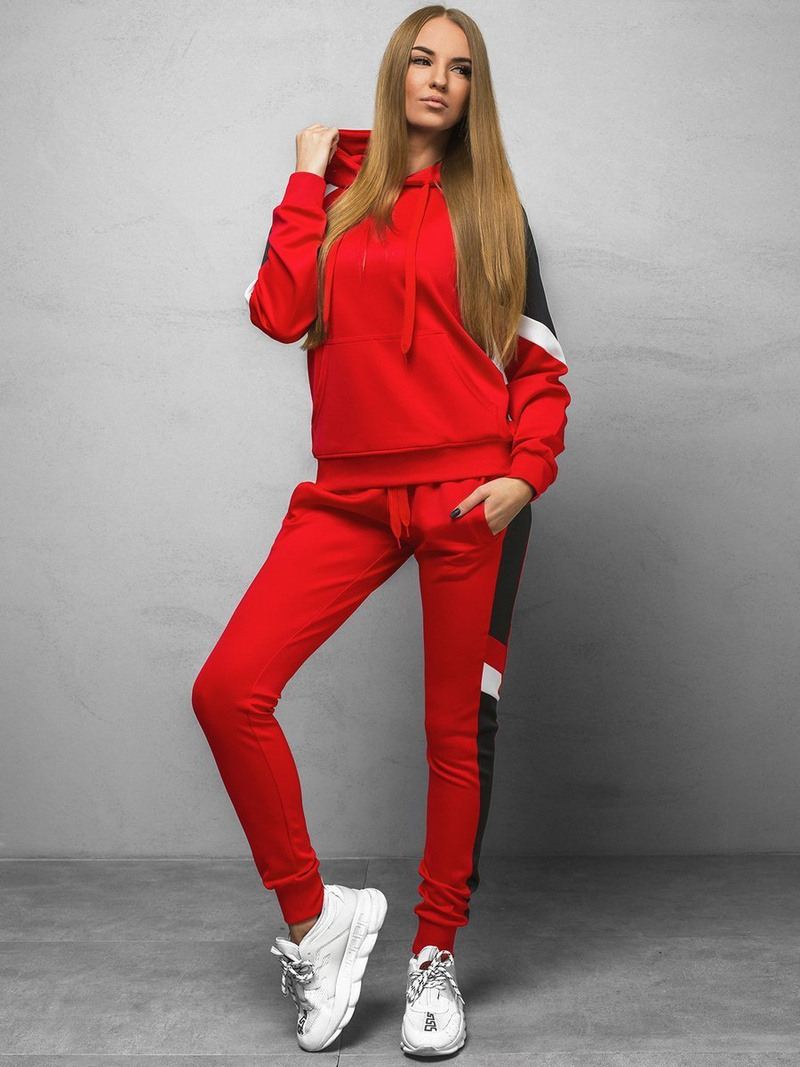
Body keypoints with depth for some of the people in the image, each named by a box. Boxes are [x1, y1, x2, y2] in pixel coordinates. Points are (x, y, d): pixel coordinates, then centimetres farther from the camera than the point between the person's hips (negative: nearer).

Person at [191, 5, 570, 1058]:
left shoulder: (490, 203, 10)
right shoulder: (337, 189, 14)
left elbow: (539, 359, 8)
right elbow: (279, 313, -3)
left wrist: (527, 470, -7)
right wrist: (308, 175, 2)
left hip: (469, 496, -1)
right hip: (352, 494, 2)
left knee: (457, 731, 3)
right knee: (227, 691, -10)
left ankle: (435, 960, 22)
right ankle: (316, 919, 7)